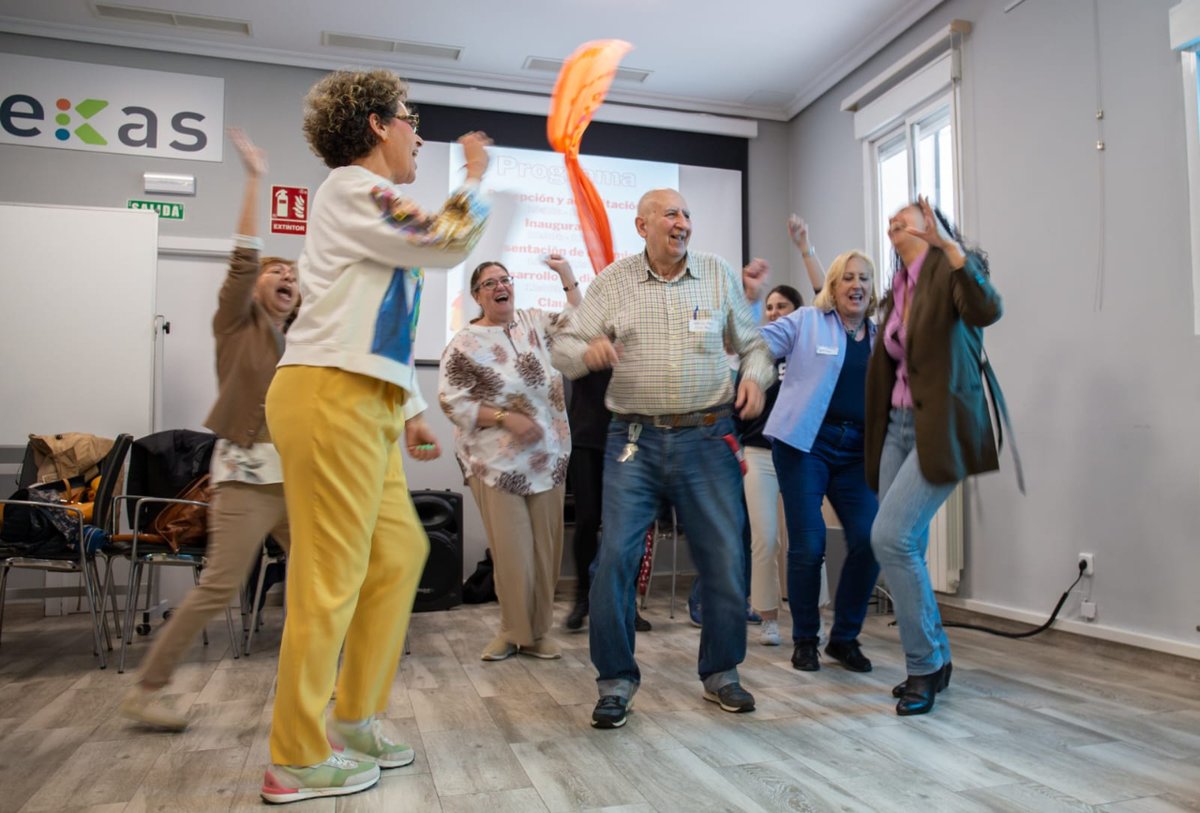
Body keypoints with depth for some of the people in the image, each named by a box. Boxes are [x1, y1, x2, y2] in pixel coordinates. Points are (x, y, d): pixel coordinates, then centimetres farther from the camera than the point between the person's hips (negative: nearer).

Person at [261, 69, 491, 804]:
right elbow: (450, 244, -8)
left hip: (364, 403, 10)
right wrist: (476, 176, 10)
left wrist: (411, 409, 22)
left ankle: (353, 717, 23)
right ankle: (297, 761, 8)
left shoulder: (372, 204, 26)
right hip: (329, 397, -10)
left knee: (400, 551, 10)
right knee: (331, 580, -6)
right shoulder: (352, 189, -5)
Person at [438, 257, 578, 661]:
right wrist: (505, 418, -18)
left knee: (546, 548, 7)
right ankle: (514, 631, 16)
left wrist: (567, 275, 7)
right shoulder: (465, 344, -6)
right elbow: (452, 402, -10)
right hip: (497, 462, -4)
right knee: (512, 552, -3)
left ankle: (538, 630, 21)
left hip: (548, 457, 4)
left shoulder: (534, 321, 8)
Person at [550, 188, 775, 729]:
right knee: (615, 556, -7)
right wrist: (587, 349, -19)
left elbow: (751, 341, 16)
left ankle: (721, 673, 26)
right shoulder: (614, 280, 6)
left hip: (706, 437, 1)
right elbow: (564, 345, 4)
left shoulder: (718, 274, 9)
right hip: (635, 440, -1)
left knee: (725, 558, 4)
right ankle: (616, 680, 12)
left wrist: (756, 376, -5)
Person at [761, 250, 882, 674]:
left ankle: (844, 638, 15)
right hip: (806, 443, -4)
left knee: (869, 540, -7)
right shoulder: (806, 321, 4)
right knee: (808, 546, -5)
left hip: (857, 449, 4)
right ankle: (804, 640, 17)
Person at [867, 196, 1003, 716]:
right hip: (899, 425, 7)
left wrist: (948, 244, -33)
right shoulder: (897, 289, 16)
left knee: (890, 538, -16)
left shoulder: (952, 268, -5)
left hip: (940, 429, -7)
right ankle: (930, 661, 22)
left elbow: (988, 310, -27)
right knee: (903, 547, 7)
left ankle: (927, 663, 1)